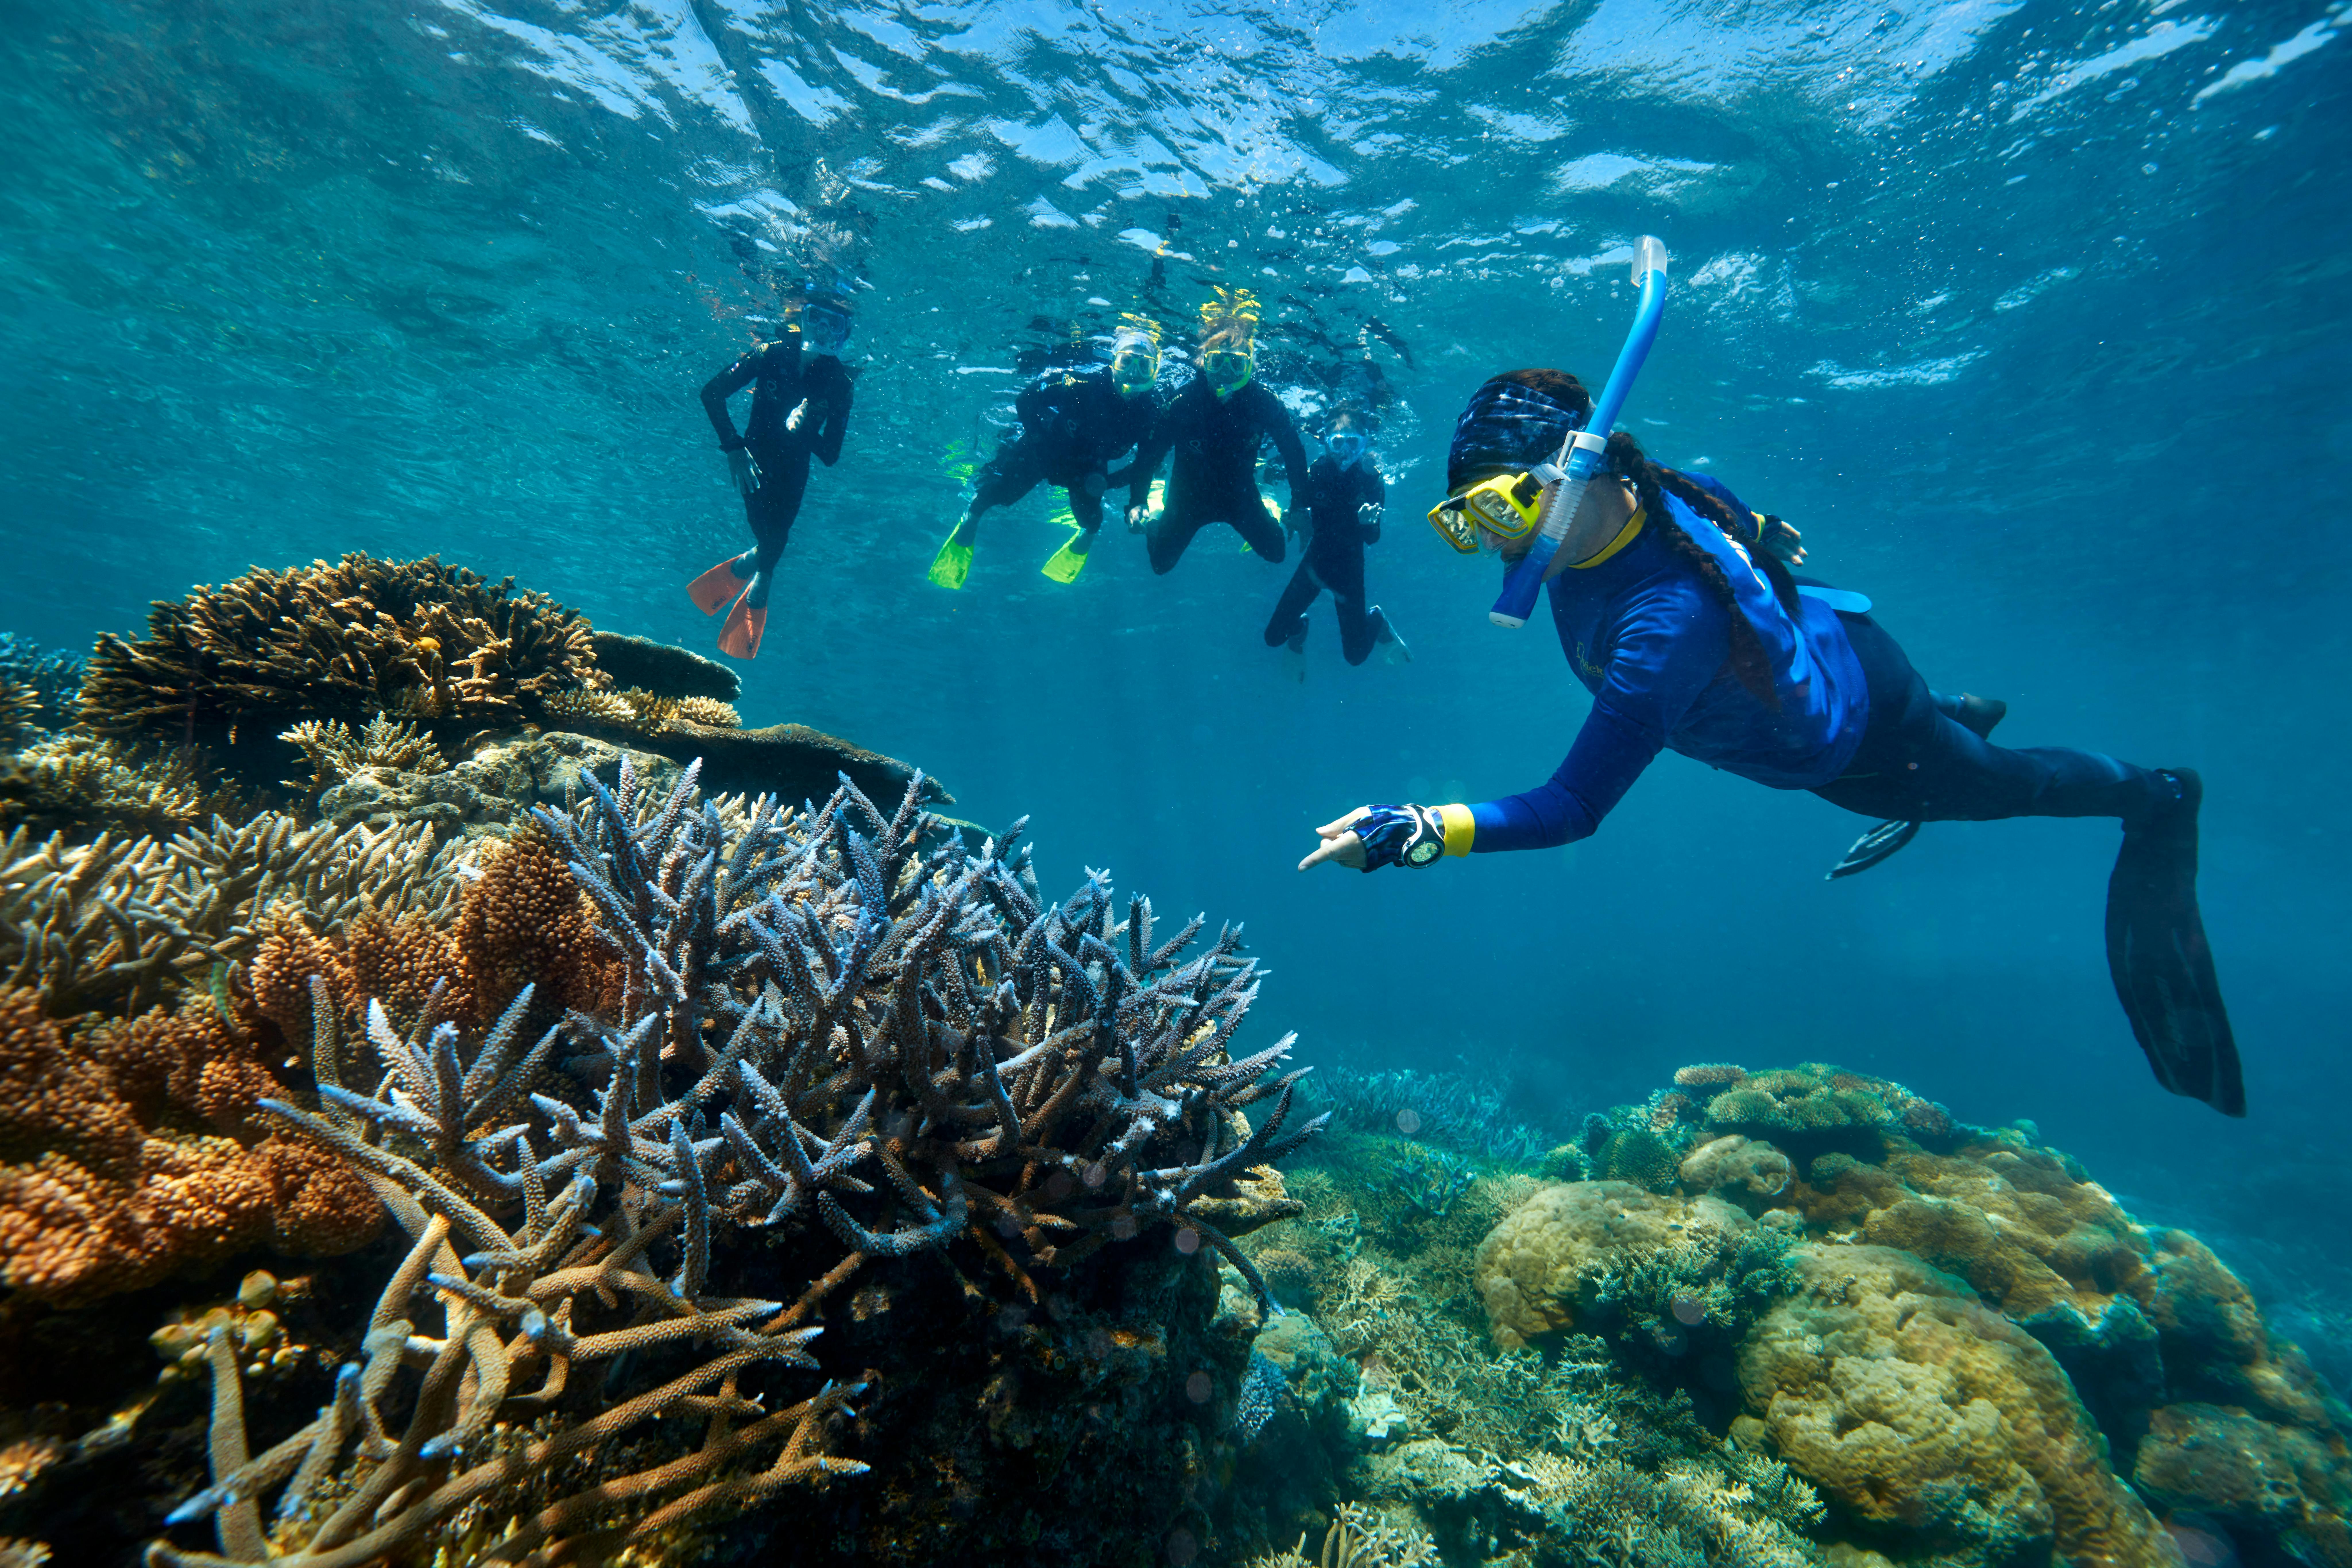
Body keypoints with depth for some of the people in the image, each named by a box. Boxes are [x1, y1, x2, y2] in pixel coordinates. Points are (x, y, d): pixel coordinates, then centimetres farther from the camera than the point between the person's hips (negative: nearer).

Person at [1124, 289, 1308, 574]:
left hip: (1239, 494, 1)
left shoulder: (1265, 405, -23)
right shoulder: (1183, 401, -26)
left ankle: (1265, 514, 39)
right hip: (1190, 494, -1)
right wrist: (1137, 503, -31)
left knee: (1276, 553, 6)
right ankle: (1157, 519, 39)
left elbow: (1294, 453, -12)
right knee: (1161, 565, 6)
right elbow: (1150, 452, -21)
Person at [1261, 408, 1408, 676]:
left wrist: (1366, 521, -39)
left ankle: (1375, 620, 35)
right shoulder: (1314, 473, -14)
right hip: (1316, 561, 1)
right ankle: (1299, 628, 32)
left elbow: (1372, 539, -18)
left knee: (1356, 656, 1)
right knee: (1274, 637, -5)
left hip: (1350, 566, -1)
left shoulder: (1371, 479, -15)